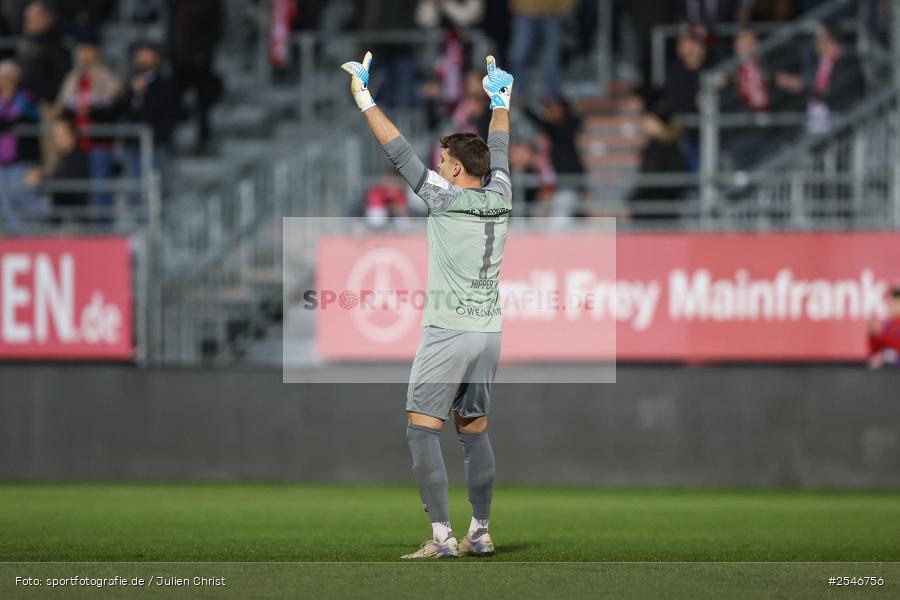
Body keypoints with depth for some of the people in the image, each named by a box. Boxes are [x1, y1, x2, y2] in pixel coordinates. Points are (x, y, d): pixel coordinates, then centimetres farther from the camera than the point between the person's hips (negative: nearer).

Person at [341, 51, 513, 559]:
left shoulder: (444, 198, -10)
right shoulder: (500, 199, 5)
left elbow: (399, 152, -6)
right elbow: (499, 151, 23)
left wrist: (365, 98, 1)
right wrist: (500, 101, 40)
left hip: (448, 334, -6)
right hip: (490, 332, 7)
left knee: (422, 431, -4)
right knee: (475, 432, 14)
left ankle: (442, 537, -12)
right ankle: (480, 533, 15)